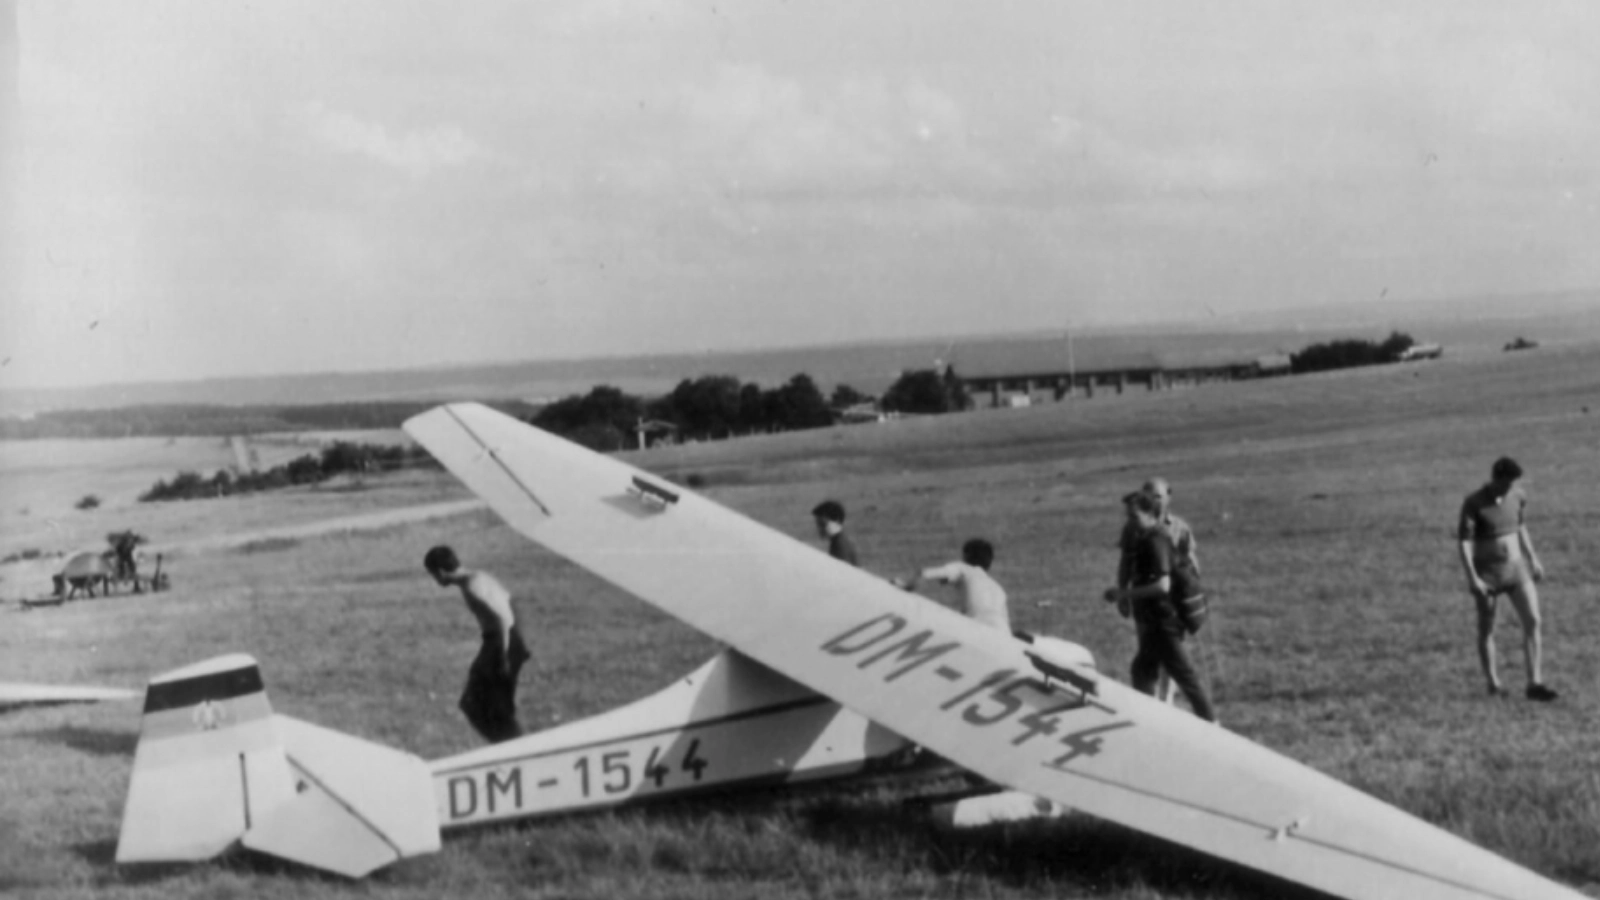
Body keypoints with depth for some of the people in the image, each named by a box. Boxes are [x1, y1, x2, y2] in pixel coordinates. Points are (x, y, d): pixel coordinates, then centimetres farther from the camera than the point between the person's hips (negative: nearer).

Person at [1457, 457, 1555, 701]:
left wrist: (1533, 559, 17)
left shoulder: (1518, 496, 0)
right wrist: (1472, 578, -21)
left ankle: (1534, 685, -7)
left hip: (1516, 569, 4)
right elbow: (1465, 542, -15)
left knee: (1533, 621, -8)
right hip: (1488, 574, -4)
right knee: (1487, 630, 7)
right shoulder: (1473, 503, -15)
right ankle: (1493, 684, 21)